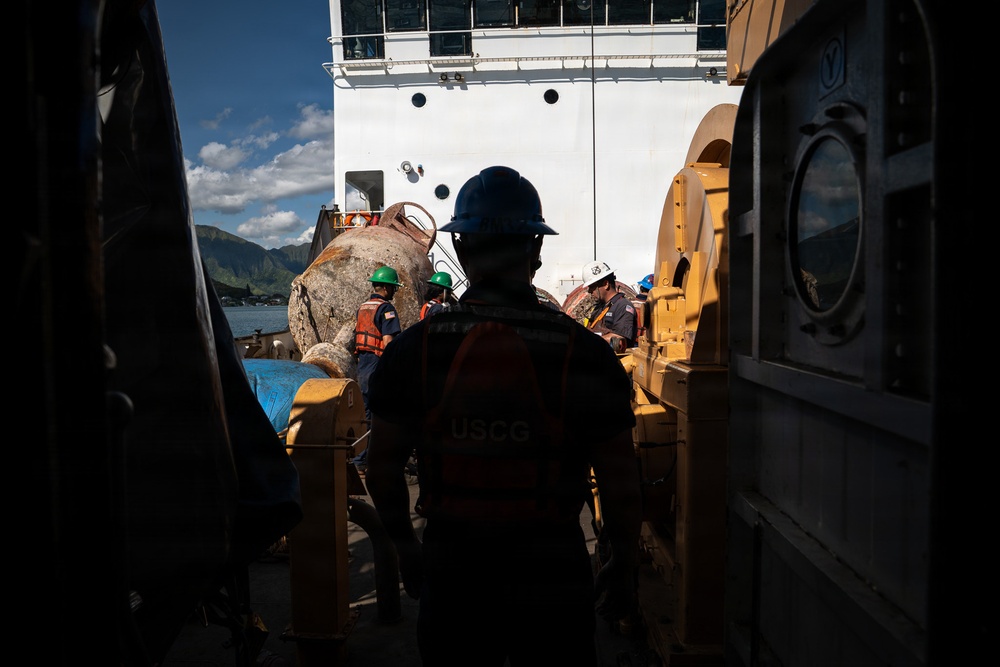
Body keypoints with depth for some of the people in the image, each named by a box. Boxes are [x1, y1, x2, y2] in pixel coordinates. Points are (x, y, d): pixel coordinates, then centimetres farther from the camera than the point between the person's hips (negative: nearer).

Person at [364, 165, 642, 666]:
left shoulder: (413, 350, -9)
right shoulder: (585, 354, -13)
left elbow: (382, 469, -1)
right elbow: (621, 485, -7)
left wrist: (405, 548, 16)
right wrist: (623, 569, 9)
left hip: (452, 571, 1)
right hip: (554, 572, -1)